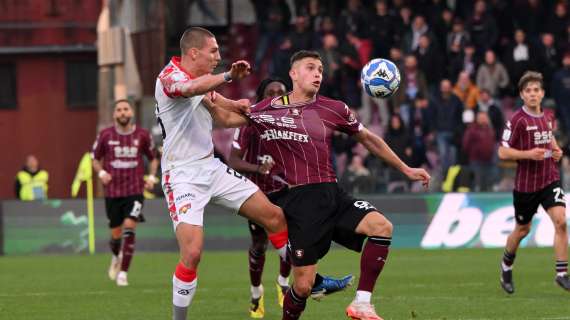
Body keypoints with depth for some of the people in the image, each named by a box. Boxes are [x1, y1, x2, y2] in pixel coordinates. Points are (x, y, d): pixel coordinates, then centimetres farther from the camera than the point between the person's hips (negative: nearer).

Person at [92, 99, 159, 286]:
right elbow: (96, 159, 12)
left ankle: (123, 273, -12)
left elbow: (153, 158, 16)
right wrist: (101, 173, -7)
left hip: (135, 191, -1)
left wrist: (152, 176, -1)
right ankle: (117, 257, 42)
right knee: (116, 234, 6)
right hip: (112, 192, 1)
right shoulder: (105, 135, 0)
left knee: (129, 228, -18)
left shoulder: (142, 135, 1)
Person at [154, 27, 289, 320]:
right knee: (192, 252, -21)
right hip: (182, 175, -8)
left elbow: (226, 119, 28)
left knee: (275, 216, 9)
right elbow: (190, 88, -40)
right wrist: (229, 76, -47)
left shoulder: (205, 81, 13)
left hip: (211, 167, 8)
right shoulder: (169, 76, -14)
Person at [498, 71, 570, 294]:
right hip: (526, 183, -4)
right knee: (523, 229, 11)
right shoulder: (517, 120, -12)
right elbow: (503, 152, -13)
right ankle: (506, 266, 38)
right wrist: (528, 154, -24)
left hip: (550, 179, 4)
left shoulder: (547, 118, 7)